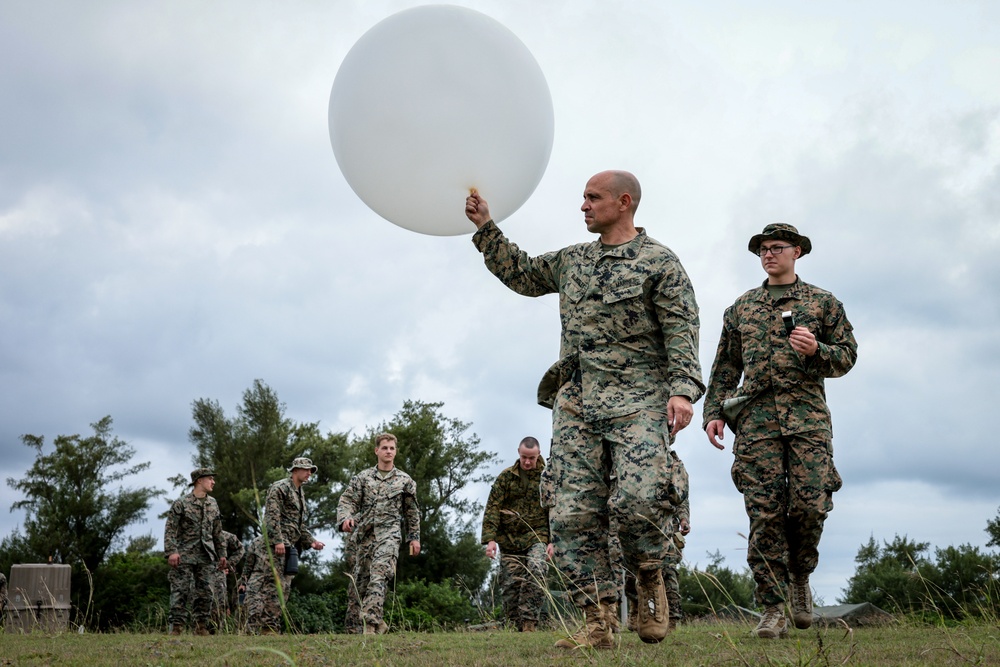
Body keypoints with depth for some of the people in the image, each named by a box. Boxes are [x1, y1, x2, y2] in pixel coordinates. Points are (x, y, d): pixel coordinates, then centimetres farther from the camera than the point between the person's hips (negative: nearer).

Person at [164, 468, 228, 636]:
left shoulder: (213, 504, 15)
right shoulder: (181, 503, -1)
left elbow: (218, 532, 19)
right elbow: (170, 530, -7)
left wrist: (222, 554, 15)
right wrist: (171, 551, -18)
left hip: (206, 557, 5)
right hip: (184, 555, -5)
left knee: (205, 592, 3)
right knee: (180, 591, -7)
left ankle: (201, 628, 9)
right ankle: (176, 627, -5)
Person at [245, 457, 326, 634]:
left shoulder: (300, 495, 25)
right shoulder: (280, 487, -4)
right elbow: (272, 516, -15)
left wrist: (311, 541, 15)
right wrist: (278, 540, -23)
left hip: (289, 548, 10)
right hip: (274, 546, -9)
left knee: (282, 587, 6)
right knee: (269, 585, -13)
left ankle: (271, 628, 8)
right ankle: (252, 627, -14)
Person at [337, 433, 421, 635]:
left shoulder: (405, 481, 9)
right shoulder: (362, 478, 10)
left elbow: (412, 512, 16)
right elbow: (347, 501, 3)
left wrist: (414, 537, 13)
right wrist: (345, 518, -18)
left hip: (389, 534, -3)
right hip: (364, 535, 3)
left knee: (379, 577, -22)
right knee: (361, 580, 6)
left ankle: (370, 624, -27)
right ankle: (378, 622, 21)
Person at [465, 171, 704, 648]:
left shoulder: (659, 262, 2)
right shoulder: (572, 261, 21)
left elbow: (682, 332, -5)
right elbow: (521, 274, 33)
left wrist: (683, 390, -18)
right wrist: (485, 228, 27)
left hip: (638, 400, -5)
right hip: (577, 402, 6)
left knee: (636, 499, -23)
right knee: (571, 514, -5)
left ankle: (650, 580, 7)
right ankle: (597, 623, 0)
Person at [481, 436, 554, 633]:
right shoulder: (506, 476, 6)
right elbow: (492, 508, 2)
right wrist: (490, 538, -7)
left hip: (537, 537, -2)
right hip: (509, 540, 2)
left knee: (535, 573, -25)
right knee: (510, 585, 0)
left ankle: (529, 622, -23)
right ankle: (515, 626, 9)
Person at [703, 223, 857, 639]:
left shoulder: (822, 303, 15)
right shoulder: (742, 307, 20)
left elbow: (848, 355, 12)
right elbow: (725, 366, 19)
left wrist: (817, 350, -9)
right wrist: (714, 411, 7)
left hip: (808, 415, -1)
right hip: (756, 417, 1)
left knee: (809, 504, -11)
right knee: (765, 513, -6)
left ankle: (799, 578, 17)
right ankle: (773, 609, -4)